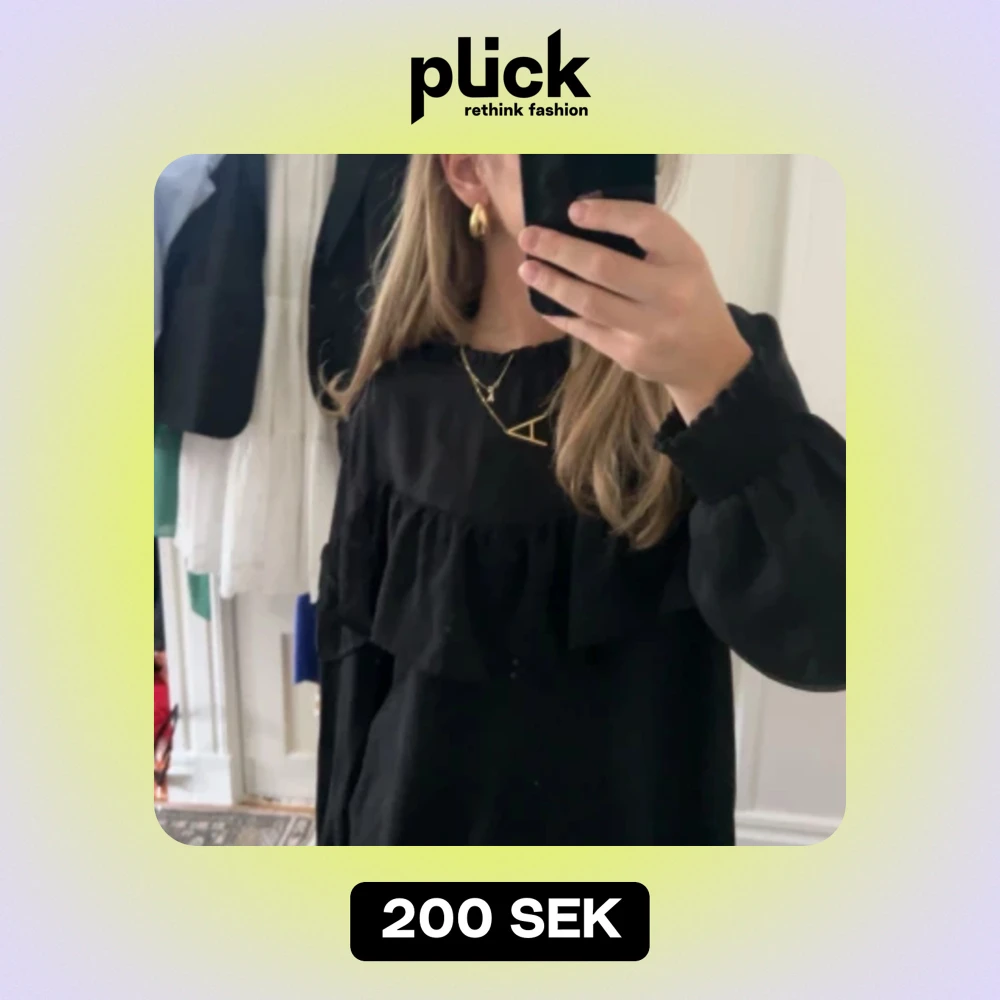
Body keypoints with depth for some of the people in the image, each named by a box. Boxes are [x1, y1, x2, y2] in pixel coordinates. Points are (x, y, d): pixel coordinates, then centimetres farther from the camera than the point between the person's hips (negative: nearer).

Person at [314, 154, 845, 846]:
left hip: (646, 819, 0)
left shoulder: (712, 350, -11)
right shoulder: (397, 402, -6)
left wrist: (713, 377, -36)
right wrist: (342, 835, 4)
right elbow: (355, 653, 0)